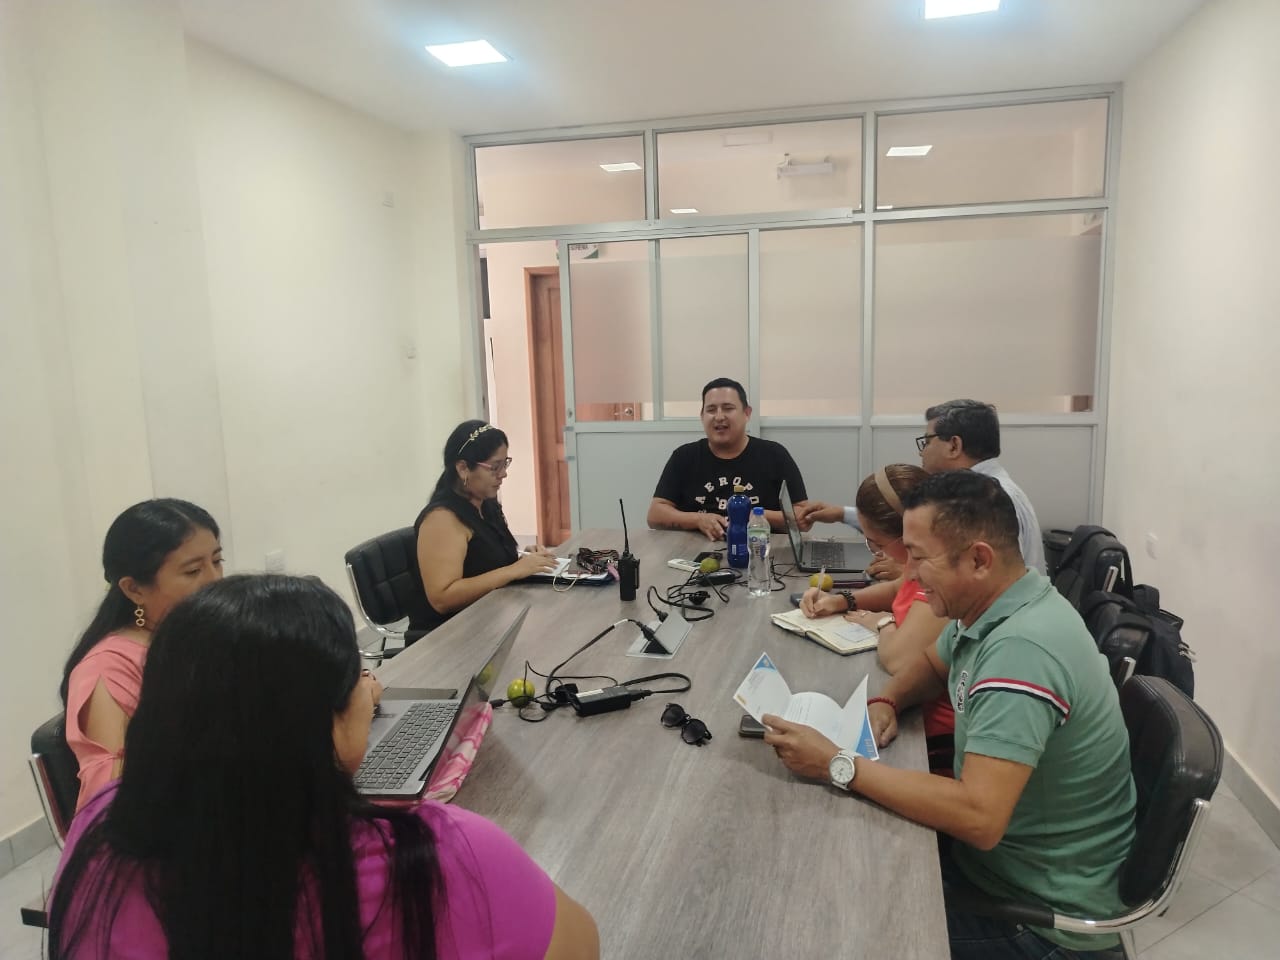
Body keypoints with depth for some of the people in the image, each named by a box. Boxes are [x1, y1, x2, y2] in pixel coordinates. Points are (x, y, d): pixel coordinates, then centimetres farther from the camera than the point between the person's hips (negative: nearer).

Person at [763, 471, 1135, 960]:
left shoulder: (1021, 648, -32)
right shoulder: (986, 607, -3)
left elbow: (978, 818, -37)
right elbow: (933, 663, 18)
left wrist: (838, 765, -30)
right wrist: (883, 703, -3)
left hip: (1045, 915, -8)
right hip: (998, 852, 8)